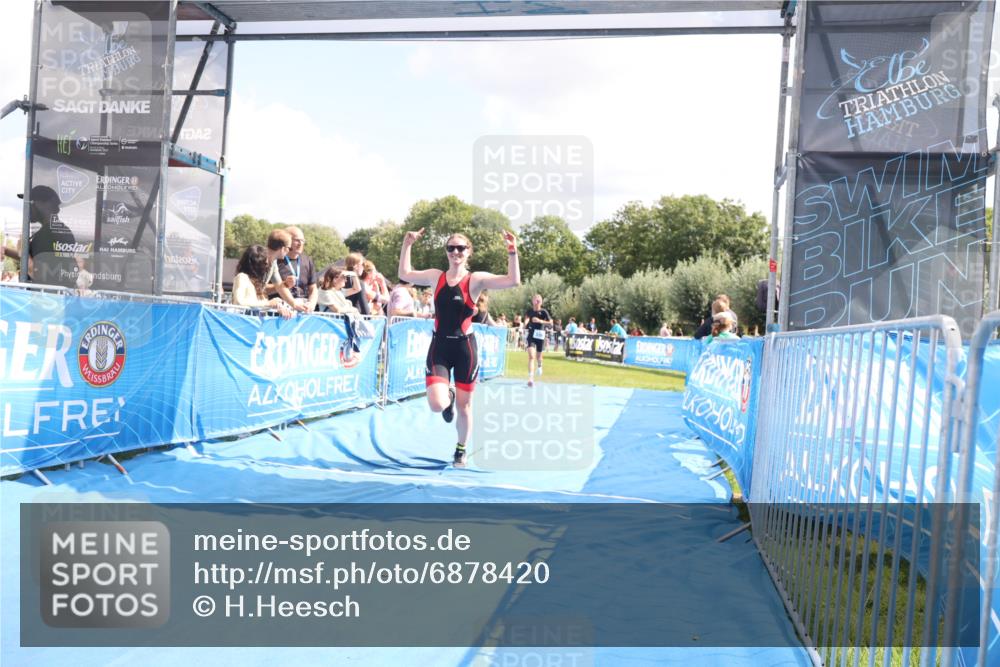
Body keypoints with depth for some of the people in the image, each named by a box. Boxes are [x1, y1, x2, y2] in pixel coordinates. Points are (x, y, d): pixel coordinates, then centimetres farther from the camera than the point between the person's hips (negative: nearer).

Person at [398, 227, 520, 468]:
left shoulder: (476, 279, -6)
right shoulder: (436, 276, 5)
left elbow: (514, 281, -17)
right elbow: (404, 274, 15)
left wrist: (512, 253, -26)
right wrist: (407, 245, 9)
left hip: (465, 347, -1)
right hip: (439, 346, 2)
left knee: (464, 405, 9)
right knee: (437, 405, -15)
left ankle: (461, 450, 33)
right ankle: (448, 396, 25)